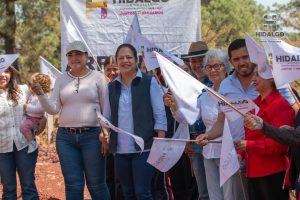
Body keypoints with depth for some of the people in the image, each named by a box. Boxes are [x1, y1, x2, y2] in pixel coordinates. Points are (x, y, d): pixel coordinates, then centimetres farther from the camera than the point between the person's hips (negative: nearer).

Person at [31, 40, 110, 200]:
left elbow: (106, 108, 3)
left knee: (96, 185, 1)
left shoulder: (97, 77, 1)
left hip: (92, 135, -3)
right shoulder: (61, 80, 10)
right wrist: (41, 94, -13)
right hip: (66, 137, 3)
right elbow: (53, 109, 3)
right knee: (73, 186, 5)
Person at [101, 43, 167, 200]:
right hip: (120, 149, 5)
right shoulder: (112, 87, 12)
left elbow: (159, 115, -2)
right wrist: (104, 132, -4)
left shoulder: (149, 82, 0)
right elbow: (106, 117, 17)